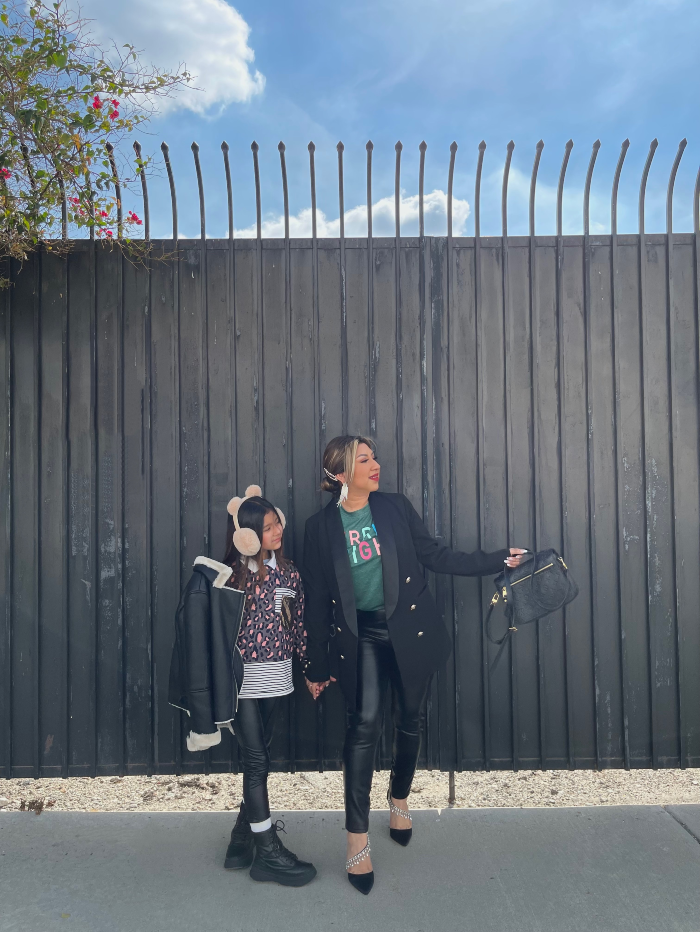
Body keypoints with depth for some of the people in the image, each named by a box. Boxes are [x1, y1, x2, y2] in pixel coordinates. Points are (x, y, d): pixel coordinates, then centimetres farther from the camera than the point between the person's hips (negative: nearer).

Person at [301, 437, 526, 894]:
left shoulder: (395, 506, -1)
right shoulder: (321, 526, -3)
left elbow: (435, 555, 4)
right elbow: (317, 599, 2)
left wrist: (497, 560, -2)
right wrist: (317, 665, 5)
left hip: (410, 631, 2)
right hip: (361, 637, -2)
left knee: (409, 720, 13)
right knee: (365, 723, -13)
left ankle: (399, 800, 38)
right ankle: (357, 836, -2)